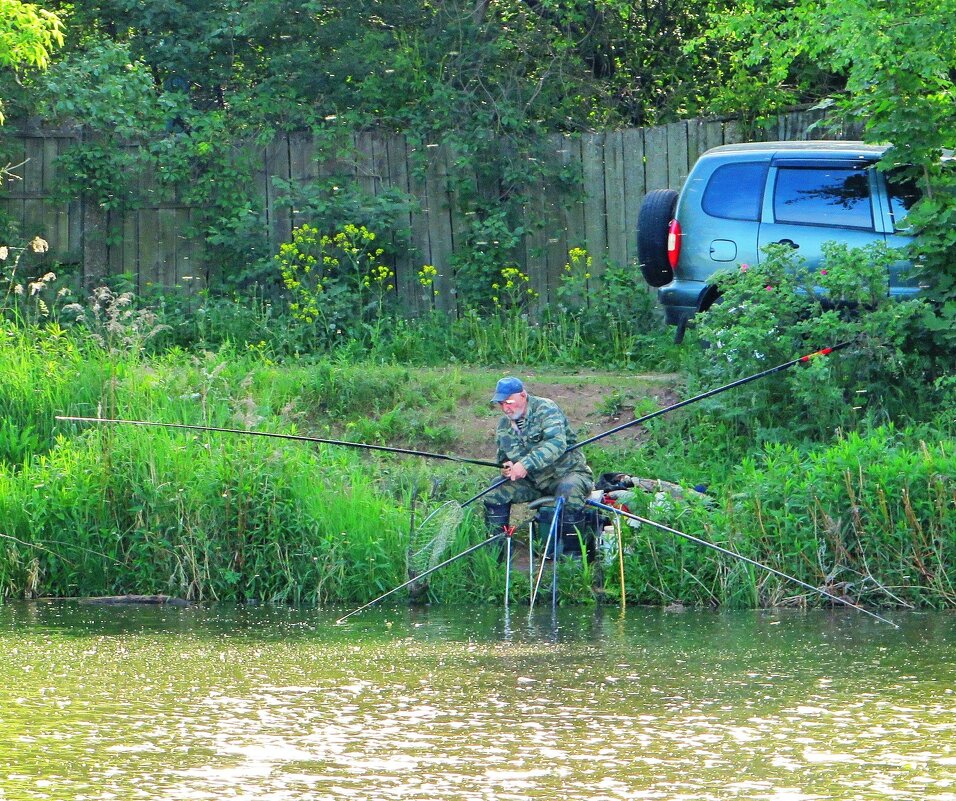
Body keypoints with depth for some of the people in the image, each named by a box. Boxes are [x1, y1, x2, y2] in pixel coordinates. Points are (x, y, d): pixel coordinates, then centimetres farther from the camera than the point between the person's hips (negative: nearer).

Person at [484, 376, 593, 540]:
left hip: (567, 473, -6)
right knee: (496, 492, -10)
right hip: (534, 482, 6)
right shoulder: (504, 425, 6)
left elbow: (557, 443, -31)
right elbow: (503, 458, 17)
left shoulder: (545, 409, -15)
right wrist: (506, 469, -10)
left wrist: (526, 464, -40)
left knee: (568, 491, -38)